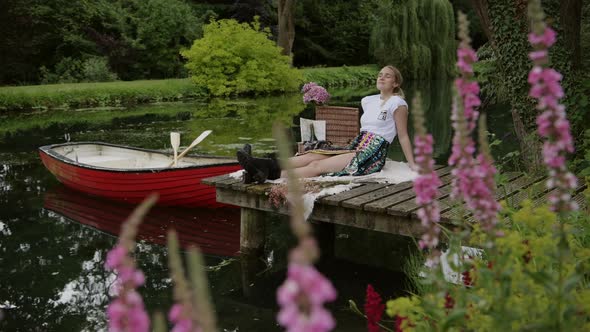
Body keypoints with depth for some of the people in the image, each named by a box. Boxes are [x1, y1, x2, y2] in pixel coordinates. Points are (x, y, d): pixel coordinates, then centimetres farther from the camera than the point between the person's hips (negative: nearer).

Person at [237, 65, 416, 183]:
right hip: (355, 148, 7)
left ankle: (271, 173, -38)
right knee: (312, 155, -17)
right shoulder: (368, 101, 19)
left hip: (371, 157, -7)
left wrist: (413, 164, -3)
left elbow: (403, 136, 0)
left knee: (317, 166, -24)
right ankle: (263, 168, -34)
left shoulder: (397, 103, -1)